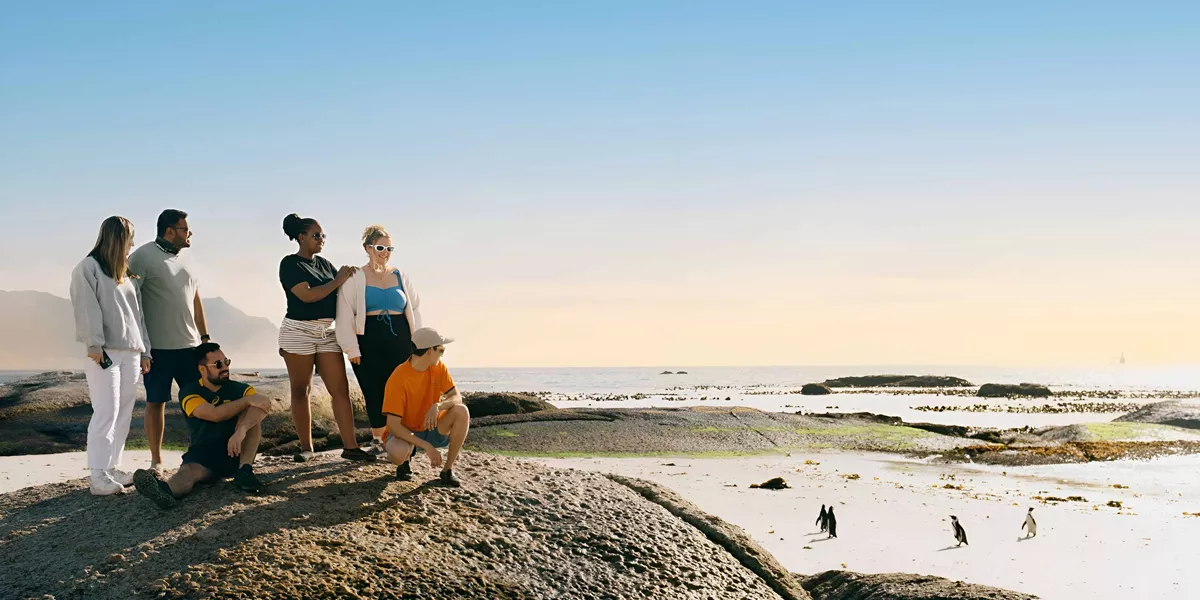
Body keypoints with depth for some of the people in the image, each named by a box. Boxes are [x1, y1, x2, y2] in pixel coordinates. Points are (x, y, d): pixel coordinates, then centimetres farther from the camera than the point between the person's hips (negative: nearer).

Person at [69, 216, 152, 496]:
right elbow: (87, 309, -11)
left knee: (123, 415, 7)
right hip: (104, 353, -8)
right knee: (106, 413, -12)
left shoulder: (127, 274, 22)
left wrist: (144, 350, 16)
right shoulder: (88, 268, -2)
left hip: (130, 353, 8)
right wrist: (95, 345, -19)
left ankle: (111, 467, 14)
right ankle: (97, 476, -11)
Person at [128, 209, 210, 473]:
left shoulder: (184, 256, 13)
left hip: (190, 344, 6)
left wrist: (205, 336, 16)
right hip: (158, 347, -6)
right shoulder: (143, 257, -9)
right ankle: (156, 460, 12)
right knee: (156, 401, 3)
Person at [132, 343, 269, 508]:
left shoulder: (239, 389, 10)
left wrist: (241, 430, -33)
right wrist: (248, 400, -18)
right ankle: (165, 489, -71)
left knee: (253, 409, -19)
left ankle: (245, 470, -30)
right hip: (203, 455, -2)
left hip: (237, 452, 2)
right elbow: (215, 414, -15)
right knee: (189, 470, -35)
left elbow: (262, 406, -13)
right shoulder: (189, 392, 4)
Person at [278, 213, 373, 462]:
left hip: (326, 332, 6)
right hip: (298, 331, -5)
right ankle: (306, 446, 12)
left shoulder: (324, 264, 15)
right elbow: (307, 295, -17)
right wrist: (337, 281, -12)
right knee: (301, 391, 4)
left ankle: (350, 446, -5)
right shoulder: (290, 264, -5)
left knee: (341, 389, -4)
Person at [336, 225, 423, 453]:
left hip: (400, 341, 2)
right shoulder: (355, 278, 3)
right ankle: (378, 440, 11)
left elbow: (414, 308, 17)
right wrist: (352, 348, -6)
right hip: (370, 344, -2)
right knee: (374, 393, -3)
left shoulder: (400, 276, 13)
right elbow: (345, 315, -1)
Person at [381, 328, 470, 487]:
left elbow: (456, 398, -9)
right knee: (398, 453, -40)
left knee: (461, 411, -23)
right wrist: (427, 446, -36)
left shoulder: (438, 368, -7)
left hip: (431, 429, 5)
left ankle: (448, 469, -11)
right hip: (404, 432, -5)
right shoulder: (398, 379, -25)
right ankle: (405, 461, 0)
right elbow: (393, 425, -28)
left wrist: (438, 406, -33)